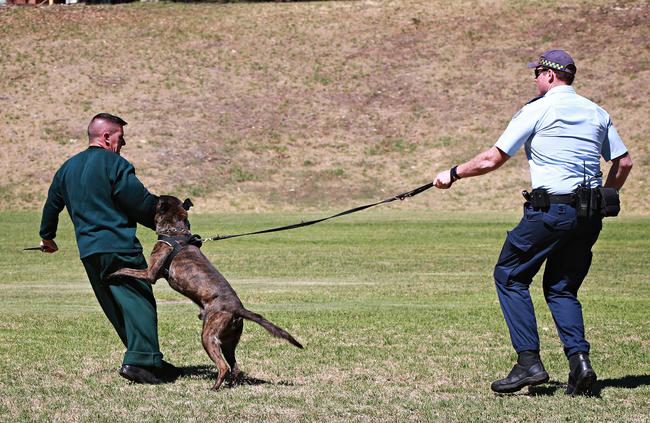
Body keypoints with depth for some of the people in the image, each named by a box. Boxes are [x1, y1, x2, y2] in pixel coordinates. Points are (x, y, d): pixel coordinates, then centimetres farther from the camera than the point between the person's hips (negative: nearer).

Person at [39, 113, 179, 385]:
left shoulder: (68, 168, 16)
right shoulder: (115, 165, -8)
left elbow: (52, 205, 28)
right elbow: (143, 204, -9)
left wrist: (47, 237, 44)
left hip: (88, 251, 8)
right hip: (119, 247, -8)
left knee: (117, 308, 12)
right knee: (139, 303, -9)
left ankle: (149, 362, 15)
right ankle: (140, 360, -22)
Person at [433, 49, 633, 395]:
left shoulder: (537, 110, -3)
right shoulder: (597, 113, 15)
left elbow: (492, 160, -3)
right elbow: (623, 162, 15)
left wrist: (453, 174, 10)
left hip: (551, 208, -6)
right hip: (589, 216, 6)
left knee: (509, 275, 6)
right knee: (562, 287, 16)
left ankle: (529, 362, -3)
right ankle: (579, 358, -4)